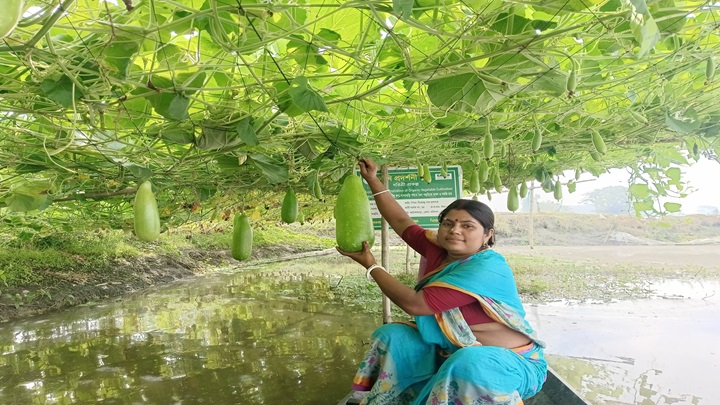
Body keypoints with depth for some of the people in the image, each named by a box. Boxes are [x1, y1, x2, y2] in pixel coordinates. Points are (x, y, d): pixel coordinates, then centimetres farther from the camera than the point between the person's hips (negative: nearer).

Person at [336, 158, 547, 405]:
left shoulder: (485, 269, -29)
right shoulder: (438, 250, -5)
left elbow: (414, 304, -32)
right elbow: (402, 221, 7)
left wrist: (371, 266, -21)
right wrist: (372, 180, 6)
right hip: (451, 352, 8)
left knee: (466, 364, -40)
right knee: (391, 336, 0)